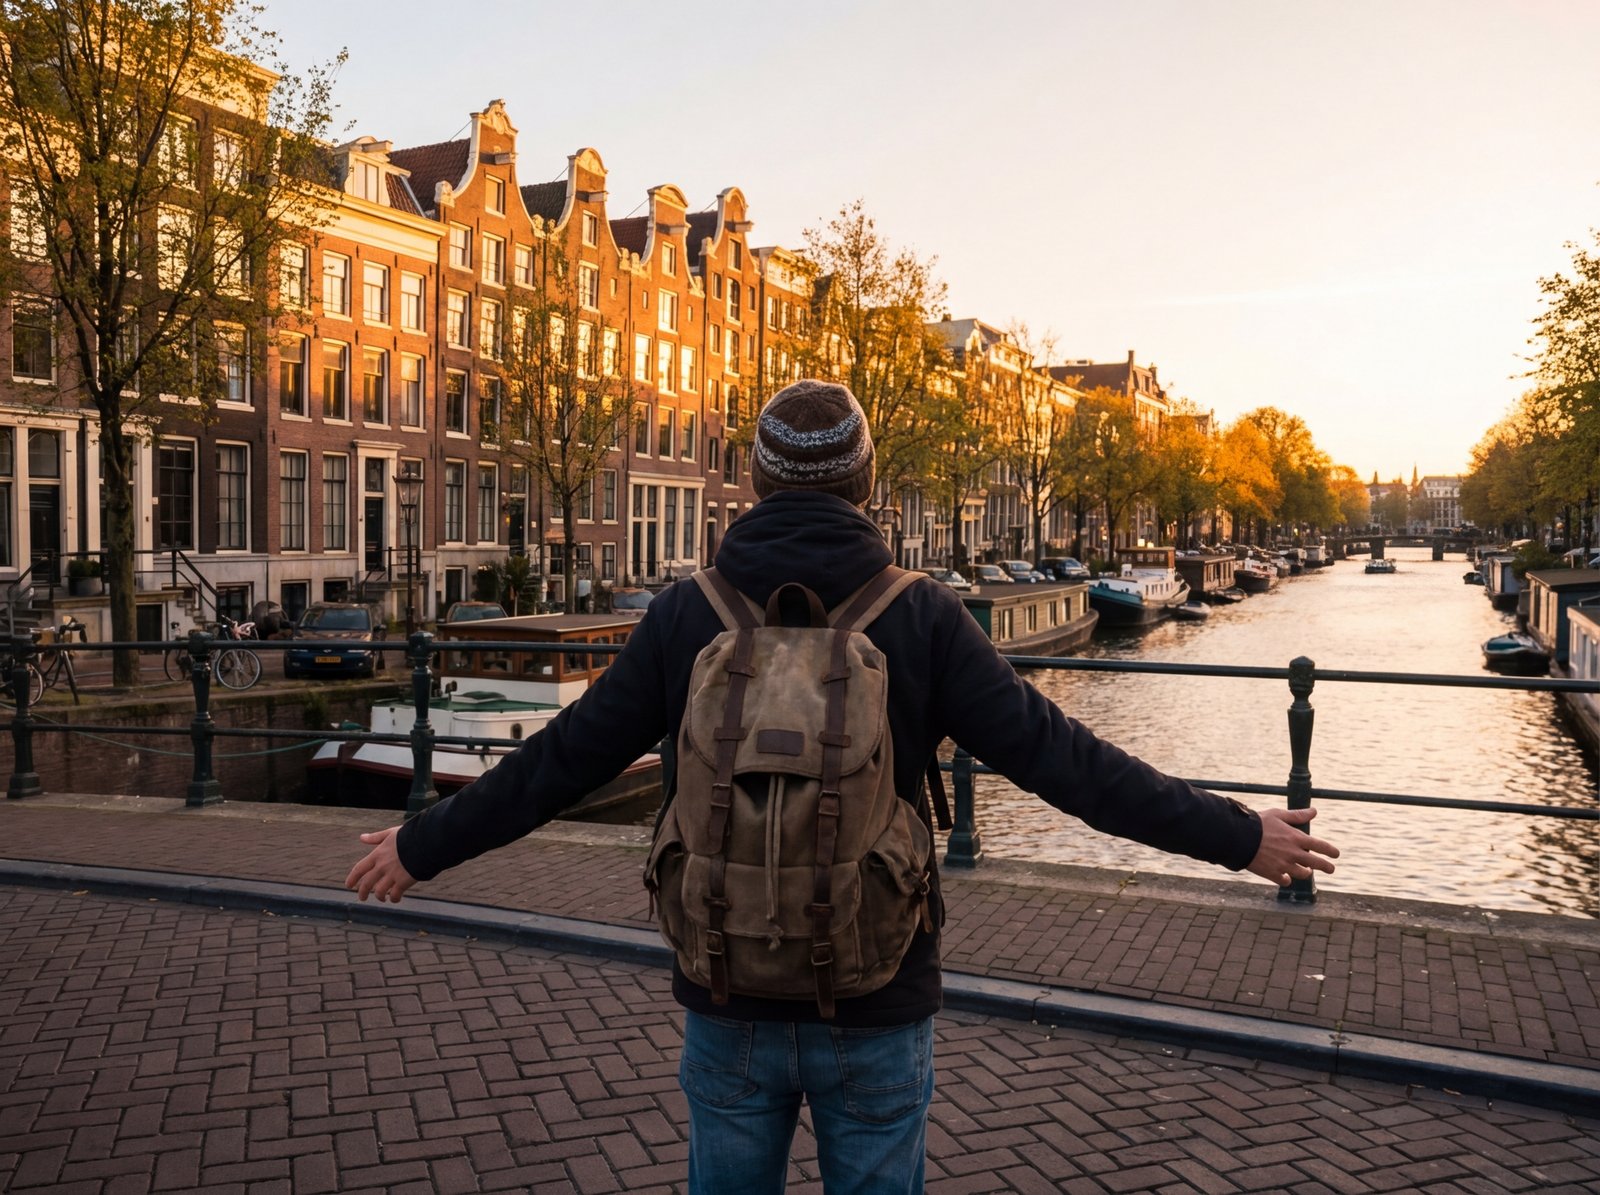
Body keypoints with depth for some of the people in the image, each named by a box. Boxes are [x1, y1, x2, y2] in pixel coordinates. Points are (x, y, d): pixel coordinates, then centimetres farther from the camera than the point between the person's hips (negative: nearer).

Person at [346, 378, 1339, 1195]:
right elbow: (1057, 756, -10)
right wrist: (1237, 836, -1)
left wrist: (423, 846, 14)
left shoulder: (689, 613, -5)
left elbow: (562, 761, 0)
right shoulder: (922, 615, -10)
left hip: (731, 1005, 2)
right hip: (877, 1011, -1)